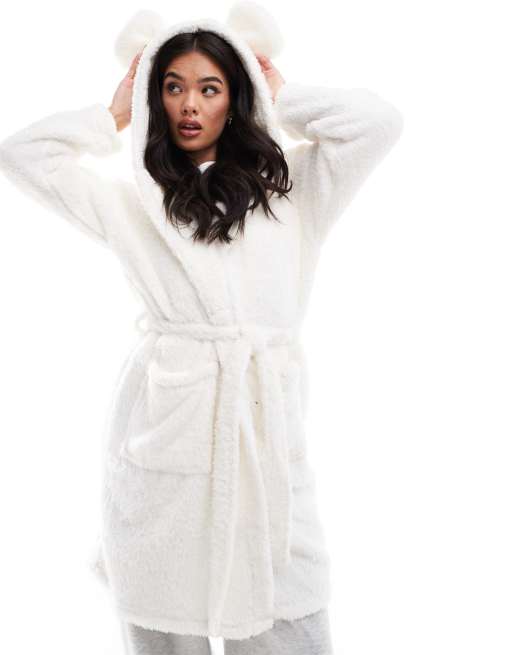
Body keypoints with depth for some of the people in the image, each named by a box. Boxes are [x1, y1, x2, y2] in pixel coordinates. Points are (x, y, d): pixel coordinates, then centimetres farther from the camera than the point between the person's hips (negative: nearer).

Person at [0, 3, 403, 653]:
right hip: (161, 426, 1)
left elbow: (379, 122, 3)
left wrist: (281, 92, 14)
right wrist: (117, 111, 17)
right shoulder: (131, 200, 14)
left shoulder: (289, 186, 14)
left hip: (264, 421, 0)